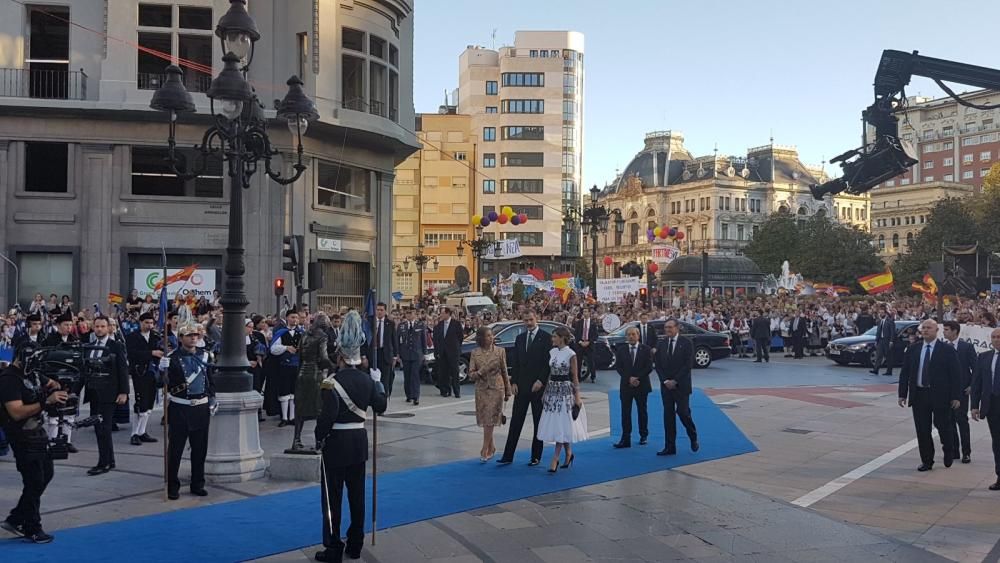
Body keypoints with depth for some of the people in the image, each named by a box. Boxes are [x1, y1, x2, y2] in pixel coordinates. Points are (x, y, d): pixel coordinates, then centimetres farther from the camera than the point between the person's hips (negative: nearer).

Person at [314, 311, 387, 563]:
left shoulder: (332, 382, -17)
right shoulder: (367, 380, 1)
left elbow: (328, 416, -22)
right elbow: (380, 406, 10)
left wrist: (319, 438, -7)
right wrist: (378, 381, 22)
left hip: (336, 443, -6)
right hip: (359, 441, 6)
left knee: (332, 497, 4)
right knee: (357, 494, 14)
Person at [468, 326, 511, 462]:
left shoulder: (500, 351, -2)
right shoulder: (475, 353, 0)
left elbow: (504, 372, 5)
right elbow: (471, 375, 0)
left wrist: (508, 391, 8)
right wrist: (481, 371, -20)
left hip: (496, 388, -2)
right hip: (481, 389, 2)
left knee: (490, 420, -7)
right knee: (485, 420, 9)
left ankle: (485, 450, -1)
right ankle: (491, 448, 25)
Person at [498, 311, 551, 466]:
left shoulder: (546, 338, -4)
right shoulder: (519, 338, 11)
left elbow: (548, 362, -9)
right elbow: (515, 362, 11)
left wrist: (541, 381, -15)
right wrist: (513, 382, 2)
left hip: (538, 386, -4)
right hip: (521, 386, 4)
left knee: (538, 423, 6)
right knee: (516, 421, 3)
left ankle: (536, 456, 14)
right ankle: (508, 456, 5)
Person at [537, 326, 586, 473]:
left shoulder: (571, 354, -10)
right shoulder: (552, 352, 8)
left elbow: (575, 377, -7)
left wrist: (577, 396, -9)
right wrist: (545, 392, 14)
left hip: (565, 391, -7)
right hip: (552, 390, 7)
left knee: (562, 425, -4)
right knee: (554, 424, 9)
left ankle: (555, 459, -2)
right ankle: (568, 454, 25)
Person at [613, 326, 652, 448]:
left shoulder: (646, 349, 0)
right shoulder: (621, 349, 4)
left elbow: (649, 367, -5)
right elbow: (618, 366, 0)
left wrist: (637, 378, -14)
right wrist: (629, 379, -13)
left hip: (642, 384, -1)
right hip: (626, 385, 1)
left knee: (642, 411, 9)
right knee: (625, 412, -3)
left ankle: (643, 436, 22)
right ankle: (625, 439, -3)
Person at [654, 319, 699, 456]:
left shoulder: (686, 343, -5)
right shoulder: (662, 344, 9)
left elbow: (688, 365, -10)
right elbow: (658, 365, 7)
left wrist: (675, 381, -13)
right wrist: (665, 380, -6)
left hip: (681, 385, -4)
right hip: (666, 385, 4)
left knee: (683, 412, -6)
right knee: (668, 415, 3)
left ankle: (693, 438, 21)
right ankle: (670, 447, 7)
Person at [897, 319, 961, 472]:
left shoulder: (947, 350, -3)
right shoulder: (912, 350, 7)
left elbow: (956, 374, -4)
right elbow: (904, 373, 9)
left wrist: (956, 396, -9)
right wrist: (902, 394, 3)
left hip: (940, 395, -3)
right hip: (919, 395, 3)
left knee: (943, 425, 4)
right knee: (922, 430, 6)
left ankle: (948, 451, 33)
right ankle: (926, 461, 17)